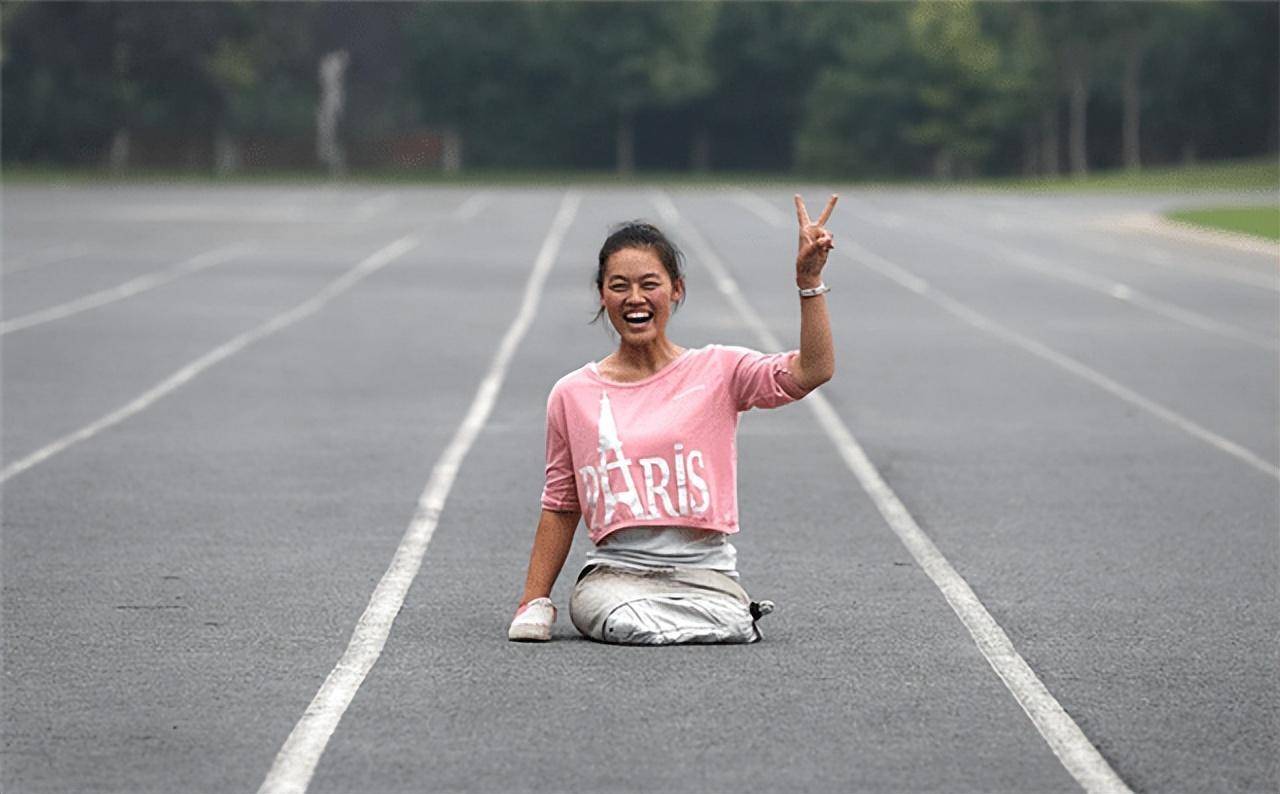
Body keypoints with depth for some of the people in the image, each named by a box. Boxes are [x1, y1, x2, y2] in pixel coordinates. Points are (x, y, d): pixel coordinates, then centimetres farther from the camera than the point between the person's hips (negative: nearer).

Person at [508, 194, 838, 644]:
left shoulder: (717, 371, 3)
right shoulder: (573, 396, 7)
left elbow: (811, 372, -12)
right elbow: (560, 506, 14)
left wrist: (809, 282, -22)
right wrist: (532, 600, 8)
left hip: (705, 570, 1)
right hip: (615, 570, 0)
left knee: (731, 626, -33)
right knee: (629, 627, -36)